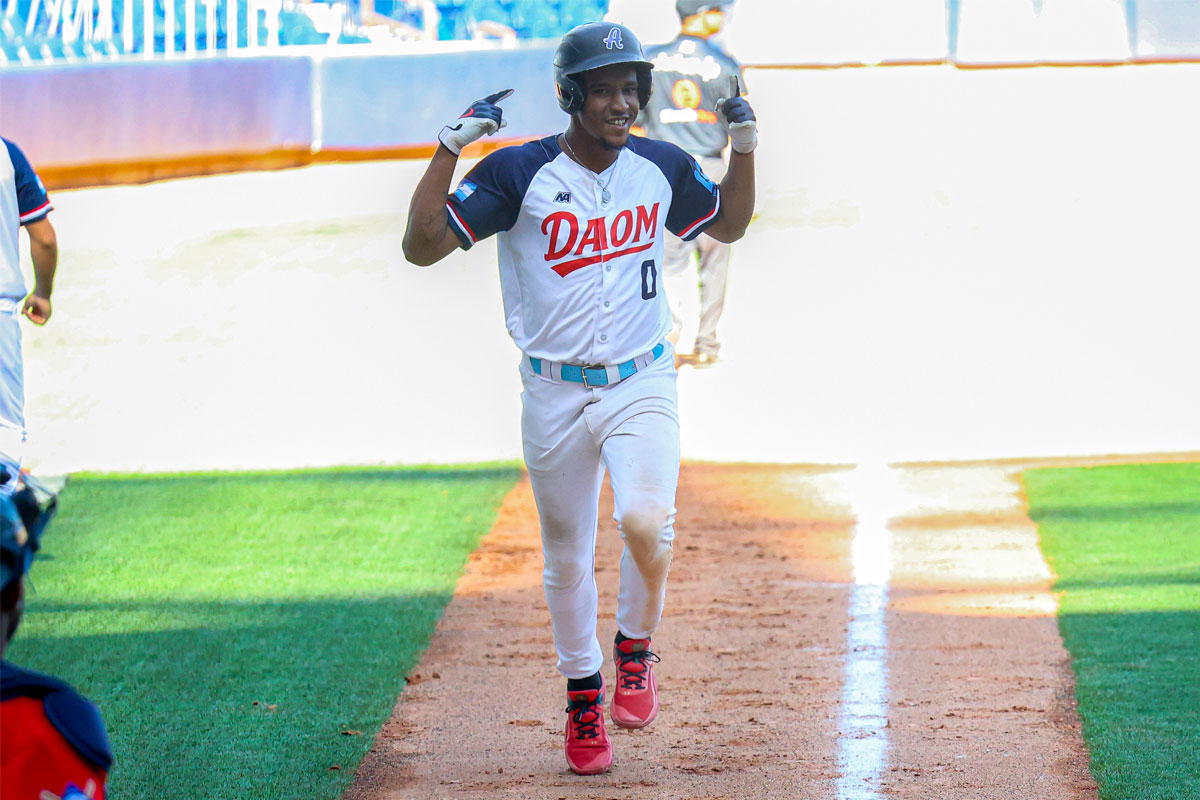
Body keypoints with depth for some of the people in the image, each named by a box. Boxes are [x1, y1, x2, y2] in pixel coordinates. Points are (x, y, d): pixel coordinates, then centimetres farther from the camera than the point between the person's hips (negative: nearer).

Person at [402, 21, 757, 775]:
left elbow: (729, 224, 19)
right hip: (555, 395, 0)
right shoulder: (519, 173, -10)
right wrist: (452, 146, -24)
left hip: (641, 386, 1)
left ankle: (637, 650, 3)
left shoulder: (663, 168, 1)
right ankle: (584, 697, 31)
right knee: (567, 559, 10)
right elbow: (422, 245, -16)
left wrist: (746, 142, 5)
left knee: (646, 521, -25)